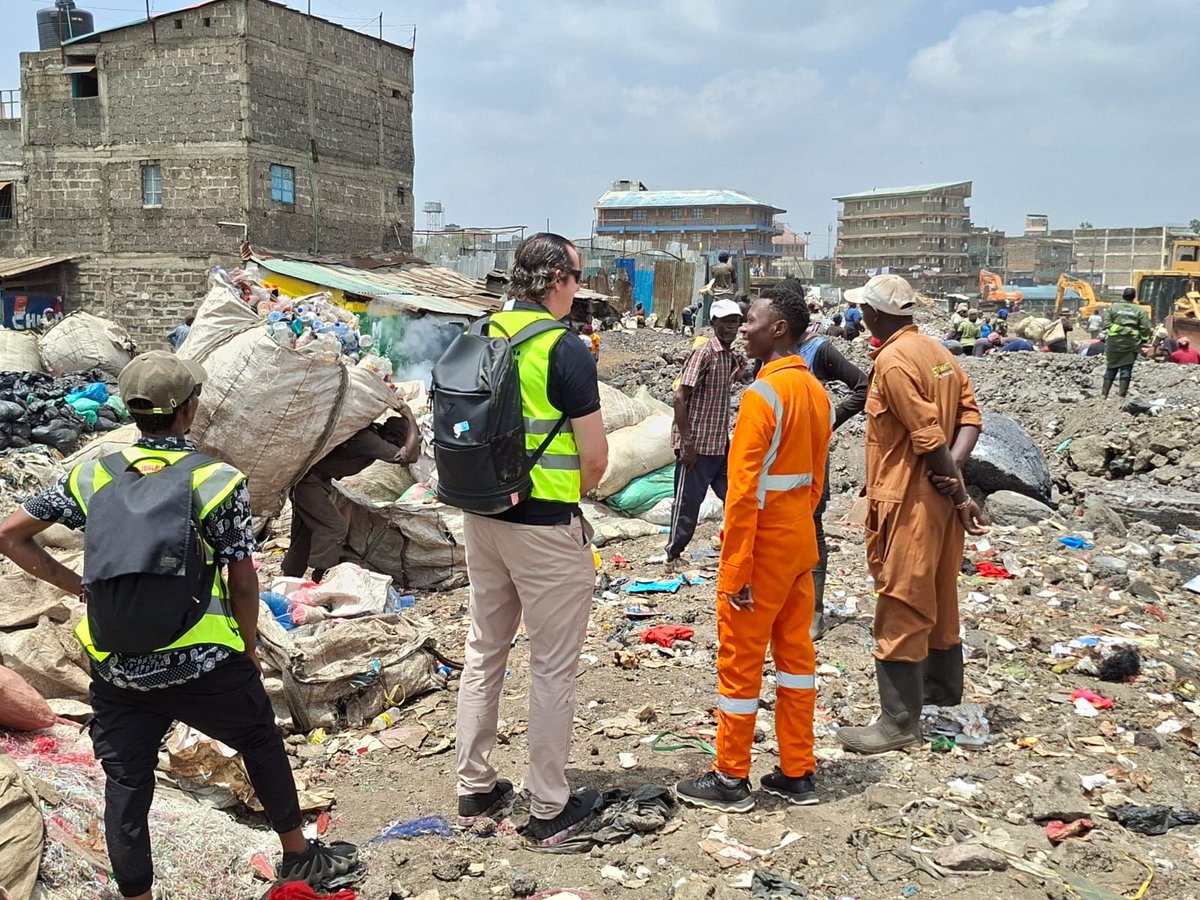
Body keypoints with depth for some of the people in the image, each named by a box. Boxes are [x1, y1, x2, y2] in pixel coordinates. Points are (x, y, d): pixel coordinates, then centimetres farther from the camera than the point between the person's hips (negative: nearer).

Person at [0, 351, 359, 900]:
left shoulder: (92, 476, 3)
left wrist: (76, 586, 11)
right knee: (262, 742, 20)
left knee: (126, 787, 11)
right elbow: (243, 583, -5)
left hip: (117, 670, 3)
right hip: (202, 665, -2)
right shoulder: (219, 481, -8)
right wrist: (249, 649, 10)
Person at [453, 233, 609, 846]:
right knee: (552, 668, 5)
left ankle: (474, 788, 30)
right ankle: (549, 810, 17)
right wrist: (570, 496, 6)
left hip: (480, 515, 7)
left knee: (483, 651, 18)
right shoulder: (565, 351, -15)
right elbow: (595, 458, -13)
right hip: (546, 528, -7)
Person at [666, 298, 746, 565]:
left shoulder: (730, 355, 9)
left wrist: (737, 374, 5)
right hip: (696, 446, -8)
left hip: (720, 444, 8)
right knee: (688, 503, 2)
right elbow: (680, 397, -19)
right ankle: (673, 555, 18)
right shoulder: (703, 353, -15)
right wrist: (687, 443, -20)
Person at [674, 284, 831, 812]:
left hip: (762, 548, -8)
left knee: (740, 660, 3)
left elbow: (743, 490, -21)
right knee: (795, 651, 14)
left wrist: (735, 569, -18)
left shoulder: (763, 394, -19)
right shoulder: (815, 391, 7)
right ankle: (797, 773, 24)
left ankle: (731, 780, 16)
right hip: (801, 543, 8)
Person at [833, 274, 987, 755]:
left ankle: (899, 721, 5)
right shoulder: (937, 350, 9)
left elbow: (929, 436, -20)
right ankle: (942, 686, 40)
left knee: (899, 609, -2)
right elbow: (970, 414, 3)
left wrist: (958, 490, -11)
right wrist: (953, 469, -9)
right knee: (938, 594, 23)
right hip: (940, 497, 9)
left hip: (908, 501, -9)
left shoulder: (893, 361, -18)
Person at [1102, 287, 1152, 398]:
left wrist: (1106, 335, 4)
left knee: (1111, 368, 9)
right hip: (1132, 343, -1)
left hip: (1114, 342, 1)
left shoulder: (1113, 307, 4)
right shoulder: (1140, 310, 3)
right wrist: (1143, 341, 8)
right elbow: (1145, 328, 1)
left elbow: (1106, 323, -1)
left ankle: (1104, 393, 8)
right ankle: (1121, 394, 0)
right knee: (1126, 369, 3)